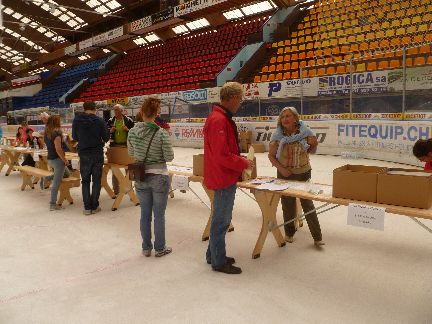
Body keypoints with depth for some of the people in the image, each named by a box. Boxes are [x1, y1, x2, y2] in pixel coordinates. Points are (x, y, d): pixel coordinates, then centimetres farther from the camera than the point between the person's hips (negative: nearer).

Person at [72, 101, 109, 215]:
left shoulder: (76, 120, -3)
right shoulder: (100, 121, -8)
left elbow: (75, 137, 7)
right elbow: (106, 137, -5)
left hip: (84, 154, 1)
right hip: (98, 154, -1)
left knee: (85, 181, 10)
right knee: (96, 180, 7)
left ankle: (87, 207, 7)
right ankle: (94, 206, 10)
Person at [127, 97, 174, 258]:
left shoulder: (132, 132, -5)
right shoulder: (161, 133, -17)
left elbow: (131, 153, 10)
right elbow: (169, 157, -11)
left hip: (140, 178, 4)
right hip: (159, 177, -3)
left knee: (145, 214, 15)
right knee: (159, 214, 9)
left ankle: (146, 247, 27)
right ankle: (160, 248, 22)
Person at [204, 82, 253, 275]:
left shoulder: (223, 118, 12)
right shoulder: (219, 121, -22)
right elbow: (222, 155, -26)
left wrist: (240, 161, 9)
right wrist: (244, 163, -14)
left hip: (226, 178, 11)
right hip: (223, 179, -11)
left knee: (222, 219, 20)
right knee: (221, 221, 2)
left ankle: (214, 255, 34)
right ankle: (219, 262, 17)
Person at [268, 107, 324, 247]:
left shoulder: (305, 132, -8)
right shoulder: (277, 136, -9)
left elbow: (312, 150, 11)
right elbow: (271, 156, -2)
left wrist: (314, 145, -7)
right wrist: (280, 168, -14)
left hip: (303, 173, 0)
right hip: (285, 174, 1)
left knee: (308, 204, 4)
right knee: (288, 205, 12)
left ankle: (317, 237, 16)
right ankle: (289, 233, 32)